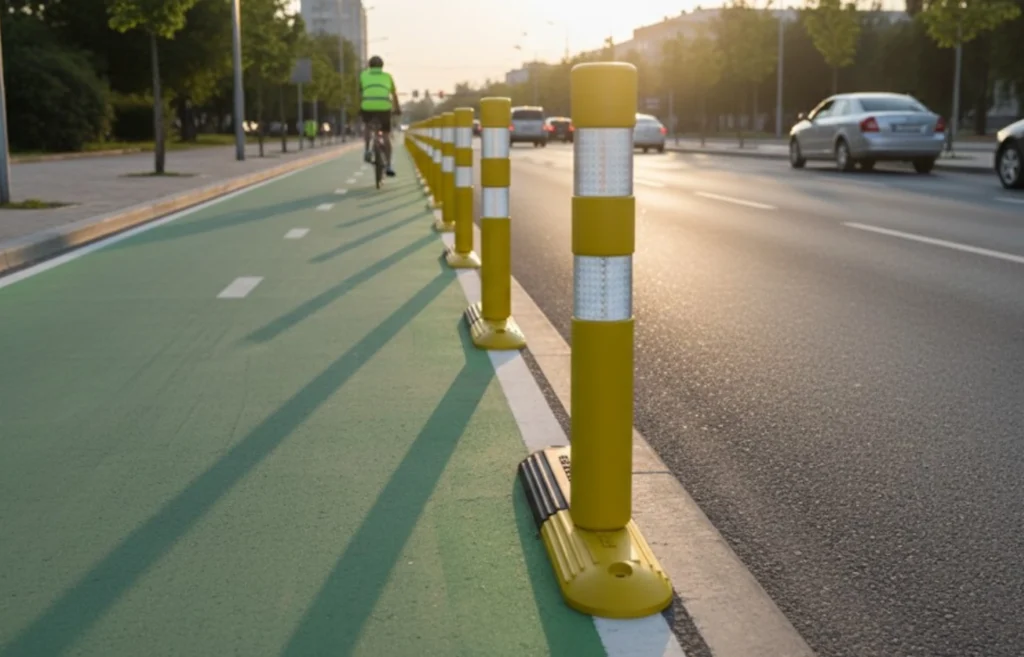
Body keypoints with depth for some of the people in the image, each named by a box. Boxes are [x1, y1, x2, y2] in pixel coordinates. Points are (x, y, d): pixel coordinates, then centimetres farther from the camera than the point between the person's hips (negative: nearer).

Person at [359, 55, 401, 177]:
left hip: (368, 106, 0)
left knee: (367, 125, 33)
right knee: (386, 136, 13)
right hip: (384, 106, 0)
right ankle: (389, 166, 6)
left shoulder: (364, 75, 23)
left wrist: (360, 108, 41)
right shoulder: (388, 76, 25)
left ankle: (367, 150, 15)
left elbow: (360, 93, 28)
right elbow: (394, 95, 34)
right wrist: (396, 109, 49)